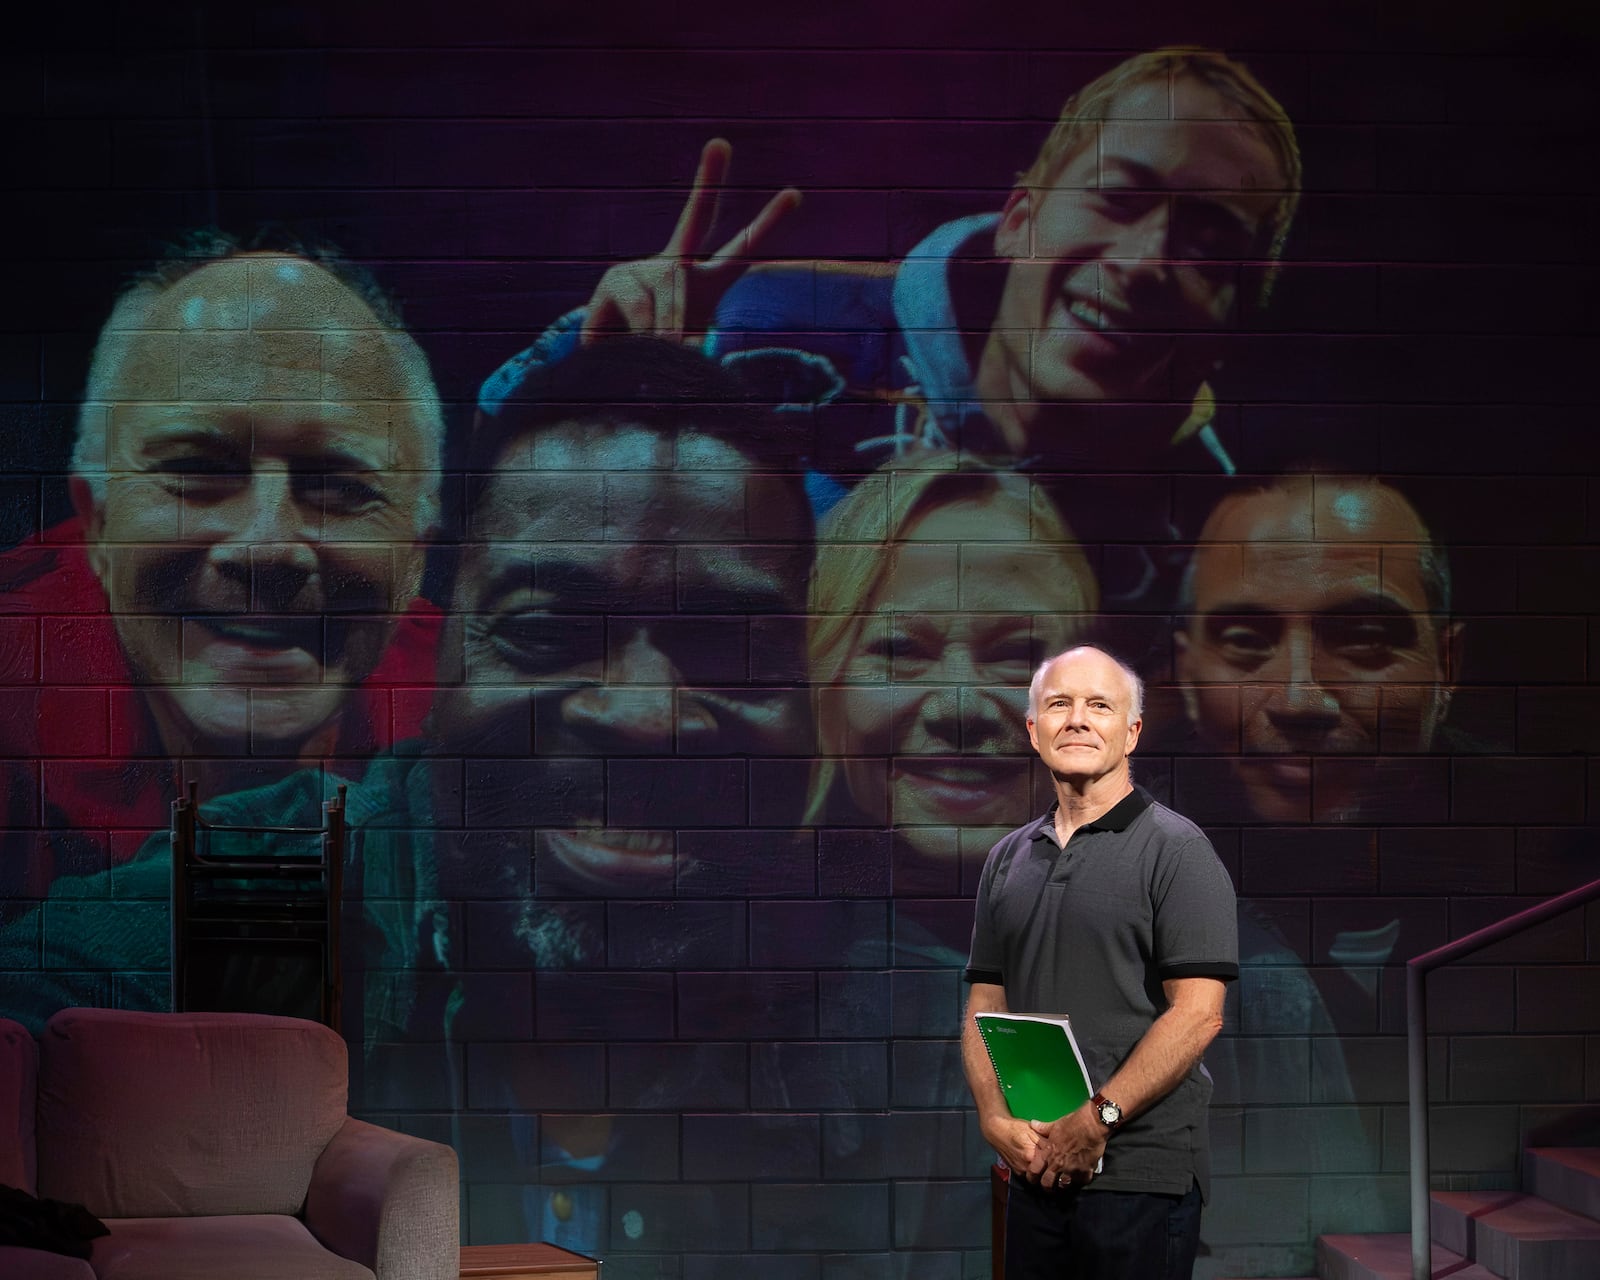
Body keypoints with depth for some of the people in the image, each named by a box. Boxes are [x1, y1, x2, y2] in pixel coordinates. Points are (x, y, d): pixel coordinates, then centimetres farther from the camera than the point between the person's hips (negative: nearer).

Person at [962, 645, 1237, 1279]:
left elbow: (1198, 1014, -12)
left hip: (1143, 1175, -5)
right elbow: (984, 1007, 13)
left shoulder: (1175, 849, -4)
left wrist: (1095, 1120, -16)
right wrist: (997, 1119, -4)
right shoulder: (1008, 858, 14)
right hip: (1035, 1171, 5)